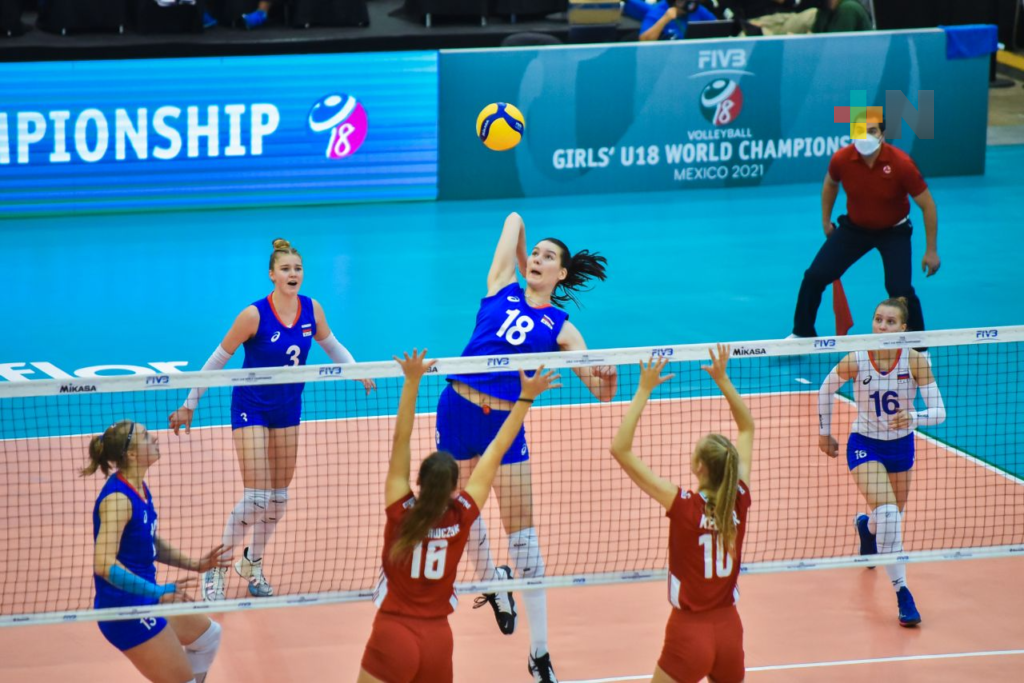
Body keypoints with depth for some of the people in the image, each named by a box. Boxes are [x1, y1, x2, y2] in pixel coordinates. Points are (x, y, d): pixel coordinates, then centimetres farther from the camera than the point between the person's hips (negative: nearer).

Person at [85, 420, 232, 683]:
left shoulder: (139, 488, 5)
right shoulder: (118, 499, -24)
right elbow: (104, 565, -32)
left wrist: (194, 565, 8)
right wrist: (157, 592, -35)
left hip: (143, 602, 10)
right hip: (125, 608, -10)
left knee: (208, 634, 27)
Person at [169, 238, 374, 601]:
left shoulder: (311, 309, -7)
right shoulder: (255, 314, -21)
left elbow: (331, 345, 12)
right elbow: (218, 359, -13)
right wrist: (190, 404, -12)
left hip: (288, 408, 5)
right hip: (251, 407, -5)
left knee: (279, 497, 9)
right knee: (257, 497, -14)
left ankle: (252, 563, 30)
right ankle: (216, 570, 0)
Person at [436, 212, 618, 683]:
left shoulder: (560, 329, 4)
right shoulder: (502, 288, 7)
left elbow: (599, 388, -4)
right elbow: (515, 220, 16)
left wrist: (606, 380, -26)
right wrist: (520, 268, 30)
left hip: (505, 421, -2)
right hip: (458, 408, 2)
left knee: (522, 533, -3)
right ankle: (491, 583, 46)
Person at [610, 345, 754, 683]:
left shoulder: (684, 506, -17)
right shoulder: (739, 501, -5)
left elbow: (620, 449, -17)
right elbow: (747, 428, 13)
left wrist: (644, 390, -14)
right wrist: (723, 380, 12)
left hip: (690, 633, -5)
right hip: (730, 630, 5)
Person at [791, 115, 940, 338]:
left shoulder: (900, 163, -28)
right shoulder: (841, 159, -20)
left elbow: (927, 205, -17)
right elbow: (830, 184, 7)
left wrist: (931, 251, -16)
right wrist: (826, 221, 11)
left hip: (893, 231, -3)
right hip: (854, 227, 3)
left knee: (900, 289, -19)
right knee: (814, 276, -4)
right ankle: (802, 334, 18)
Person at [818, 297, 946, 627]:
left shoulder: (916, 361, -20)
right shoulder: (856, 361, -20)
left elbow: (938, 411, -22)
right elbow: (827, 388, 0)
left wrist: (913, 418, -42)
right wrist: (824, 432, 6)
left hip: (901, 445, 3)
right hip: (865, 445, -3)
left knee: (893, 518, 20)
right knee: (888, 514, -23)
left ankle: (866, 524, 58)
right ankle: (902, 593, -16)